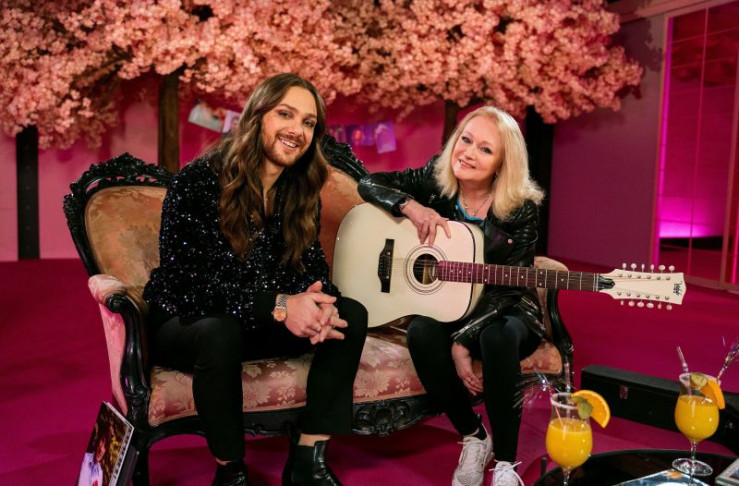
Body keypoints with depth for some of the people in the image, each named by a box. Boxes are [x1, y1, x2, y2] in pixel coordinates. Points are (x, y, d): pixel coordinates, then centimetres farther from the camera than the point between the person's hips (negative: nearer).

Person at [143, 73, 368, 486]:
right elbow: (186, 280, -27)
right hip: (186, 322, -5)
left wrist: (317, 300, -29)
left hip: (260, 324, 5)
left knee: (351, 316, -13)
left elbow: (313, 266, -3)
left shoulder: (302, 191, -2)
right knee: (220, 331, -39)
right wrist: (278, 306, -37)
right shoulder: (198, 182, -20)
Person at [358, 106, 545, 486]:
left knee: (498, 338, -37)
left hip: (507, 314, -2)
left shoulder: (521, 210, -16)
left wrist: (463, 340, -28)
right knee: (421, 332, -31)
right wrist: (411, 206, -25)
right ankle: (473, 438, -10)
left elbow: (508, 288, -18)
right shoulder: (436, 180, -7)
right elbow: (369, 183, -5)